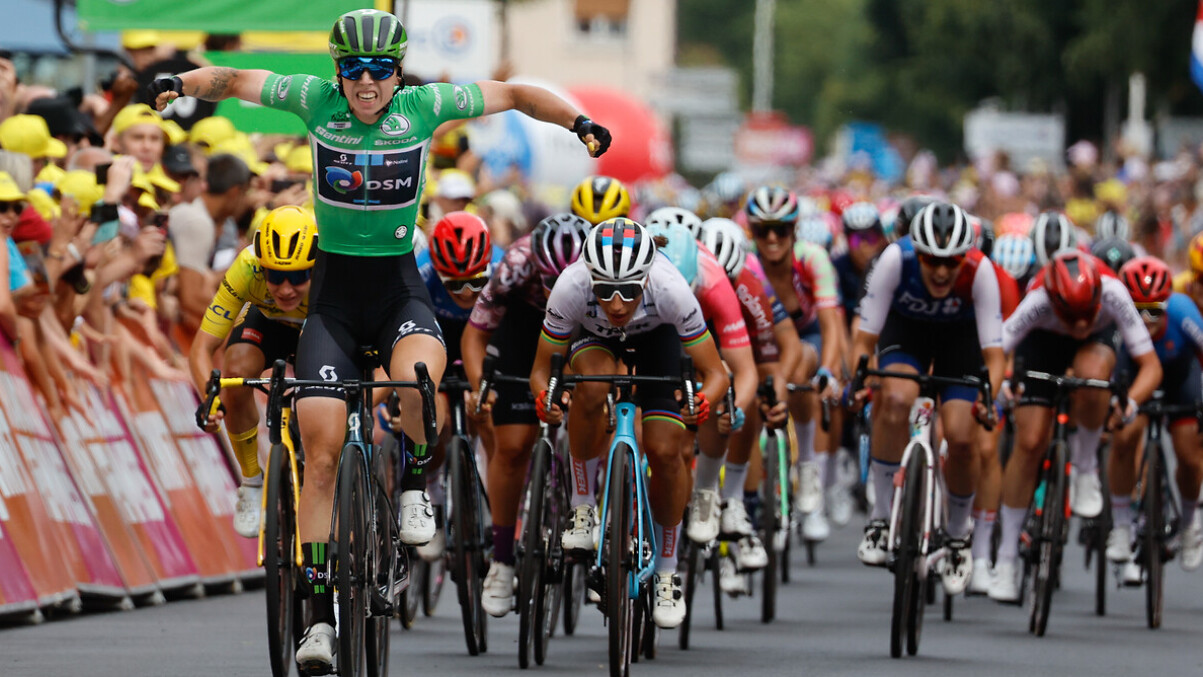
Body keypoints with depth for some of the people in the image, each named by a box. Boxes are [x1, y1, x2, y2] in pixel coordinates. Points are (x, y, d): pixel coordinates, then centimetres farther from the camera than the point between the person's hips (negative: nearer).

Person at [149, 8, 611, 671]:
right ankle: (320, 613, -1)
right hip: (334, 287, 1)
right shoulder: (316, 99, -7)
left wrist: (577, 122, -10)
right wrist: (181, 82, -17)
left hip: (399, 286, -1)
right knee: (321, 451, -9)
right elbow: (234, 81, 1)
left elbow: (514, 94, 3)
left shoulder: (423, 107, -8)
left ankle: (414, 485, -3)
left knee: (416, 378, -35)